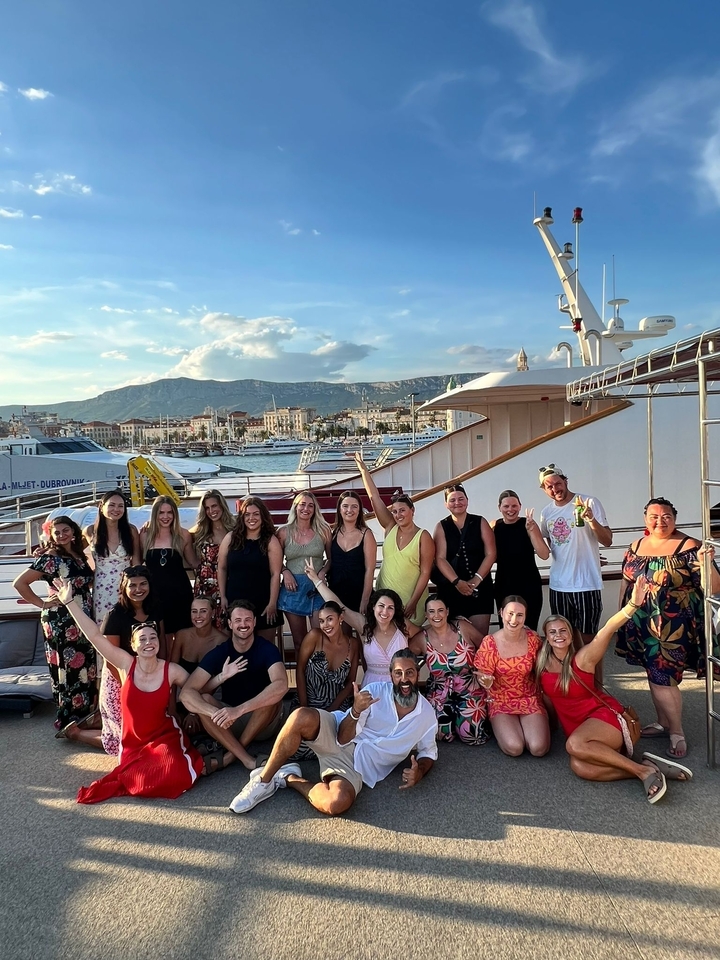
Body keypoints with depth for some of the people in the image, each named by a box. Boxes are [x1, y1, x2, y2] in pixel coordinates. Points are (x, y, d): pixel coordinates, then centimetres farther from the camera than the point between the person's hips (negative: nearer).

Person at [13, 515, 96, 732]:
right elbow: (19, 583, -14)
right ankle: (69, 721, 10)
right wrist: (42, 604, -11)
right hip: (61, 621, -7)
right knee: (70, 668, -2)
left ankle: (85, 716, 27)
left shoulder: (79, 554, 9)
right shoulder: (50, 558, -12)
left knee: (86, 667, 14)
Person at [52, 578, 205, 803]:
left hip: (164, 738, -2)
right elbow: (95, 636, -16)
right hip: (133, 742, 2)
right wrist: (69, 601, -21)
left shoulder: (172, 671, -11)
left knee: (175, 776, -28)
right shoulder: (126, 664, -10)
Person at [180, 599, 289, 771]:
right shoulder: (219, 652, -10)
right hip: (230, 725, 2)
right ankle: (247, 759, -28)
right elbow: (186, 692, -20)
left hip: (264, 724, -2)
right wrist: (216, 714, -38)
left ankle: (230, 755, -18)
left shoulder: (267, 649, -16)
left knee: (272, 695, -33)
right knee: (202, 699, -25)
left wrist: (239, 710, -45)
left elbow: (281, 685, -36)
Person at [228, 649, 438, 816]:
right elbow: (344, 738, -8)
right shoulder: (376, 692, -5)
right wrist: (355, 711, -29)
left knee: (337, 803, -36)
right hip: (335, 737, 0)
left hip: (358, 767, 1)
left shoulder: (427, 715, 1)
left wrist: (419, 771, -6)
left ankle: (290, 778, -6)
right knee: (302, 717, -36)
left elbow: (429, 752, 17)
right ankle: (263, 780, -16)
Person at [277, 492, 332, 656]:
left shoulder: (323, 530, 1)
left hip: (318, 588, 0)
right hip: (293, 588, 1)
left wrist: (323, 571, -7)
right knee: (299, 641, 10)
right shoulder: (284, 532, 1)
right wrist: (285, 572, -8)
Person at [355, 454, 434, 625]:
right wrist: (363, 468, -1)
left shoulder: (423, 537, -7)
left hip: (410, 600, -4)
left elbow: (425, 572, -10)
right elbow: (374, 496, 1)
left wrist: (413, 602, -15)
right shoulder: (390, 528, 3)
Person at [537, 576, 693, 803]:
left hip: (604, 715, -4)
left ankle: (643, 770, -23)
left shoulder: (582, 658, -12)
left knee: (575, 745, -37)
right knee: (579, 767, -30)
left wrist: (633, 604, -42)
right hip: (576, 727, 5)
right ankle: (646, 767, -20)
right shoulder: (542, 663, 1)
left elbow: (607, 630, -28)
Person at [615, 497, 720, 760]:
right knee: (654, 675, 17)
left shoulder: (688, 547, -12)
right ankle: (663, 723, 35)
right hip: (644, 625, 6)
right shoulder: (636, 546, 4)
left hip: (673, 627, -6)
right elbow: (627, 583, 14)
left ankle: (677, 733, 18)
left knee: (663, 678, -2)